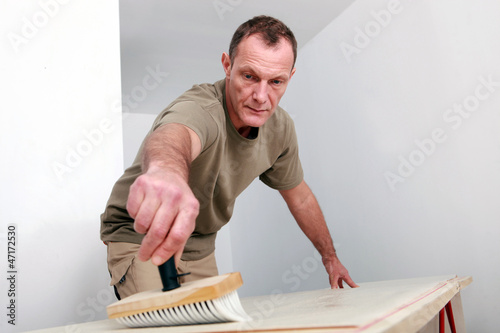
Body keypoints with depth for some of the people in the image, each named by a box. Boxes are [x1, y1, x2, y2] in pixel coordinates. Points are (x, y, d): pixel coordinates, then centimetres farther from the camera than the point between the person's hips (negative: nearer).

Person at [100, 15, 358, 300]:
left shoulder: (280, 127, -9)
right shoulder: (199, 109, -32)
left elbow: (299, 195, 7)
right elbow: (172, 135, -59)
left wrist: (330, 256, 15)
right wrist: (167, 169, -84)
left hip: (201, 248, 6)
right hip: (141, 240, -6)